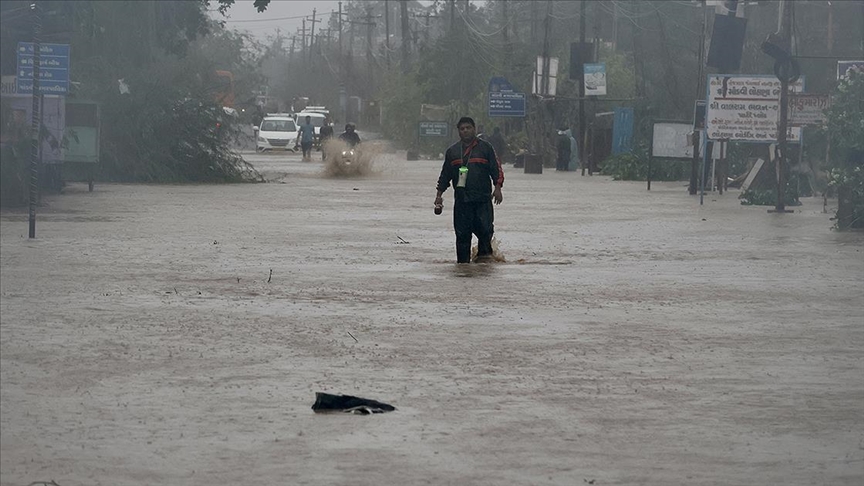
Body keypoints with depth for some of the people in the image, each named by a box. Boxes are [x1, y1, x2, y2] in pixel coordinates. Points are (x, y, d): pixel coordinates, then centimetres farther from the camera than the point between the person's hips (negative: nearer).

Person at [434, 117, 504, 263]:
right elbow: (445, 175, 19)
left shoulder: (485, 148, 7)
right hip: (461, 200, 2)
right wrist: (439, 194, 14)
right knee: (462, 233, -1)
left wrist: (497, 188, -6)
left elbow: (496, 169, 5)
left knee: (485, 229, -10)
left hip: (483, 198, -2)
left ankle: (484, 252, 12)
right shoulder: (452, 151, 15)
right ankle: (463, 260, 5)